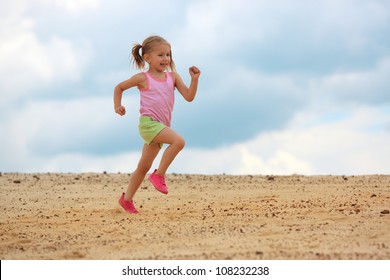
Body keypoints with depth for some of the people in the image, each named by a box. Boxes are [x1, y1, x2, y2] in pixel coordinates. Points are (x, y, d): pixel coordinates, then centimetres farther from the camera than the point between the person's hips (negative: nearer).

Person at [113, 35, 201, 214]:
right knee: (178, 141, -27)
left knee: (144, 167, 12)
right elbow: (119, 87, 13)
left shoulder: (172, 77, 10)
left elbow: (189, 97, 4)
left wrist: (194, 79, -8)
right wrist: (117, 106, 3)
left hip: (161, 127, 6)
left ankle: (127, 199, 24)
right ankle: (159, 175, -17)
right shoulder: (143, 78, -1)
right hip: (148, 122, -6)